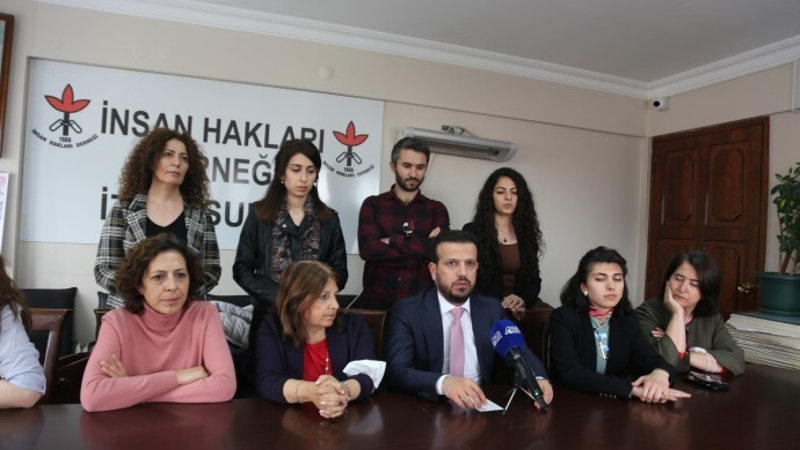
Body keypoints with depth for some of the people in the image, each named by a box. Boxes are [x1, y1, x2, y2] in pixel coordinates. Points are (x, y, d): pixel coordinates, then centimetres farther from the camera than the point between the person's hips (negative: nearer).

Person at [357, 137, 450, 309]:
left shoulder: (437, 209, 7)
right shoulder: (372, 205, 3)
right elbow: (368, 249, -12)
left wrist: (392, 241, -10)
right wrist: (422, 247, -11)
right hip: (376, 301, -1)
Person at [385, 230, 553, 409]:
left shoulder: (492, 309, 7)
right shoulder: (407, 312, -6)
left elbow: (520, 354, 1)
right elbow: (396, 371, -17)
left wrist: (537, 379, -22)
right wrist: (443, 382, -36)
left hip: (481, 406, 3)